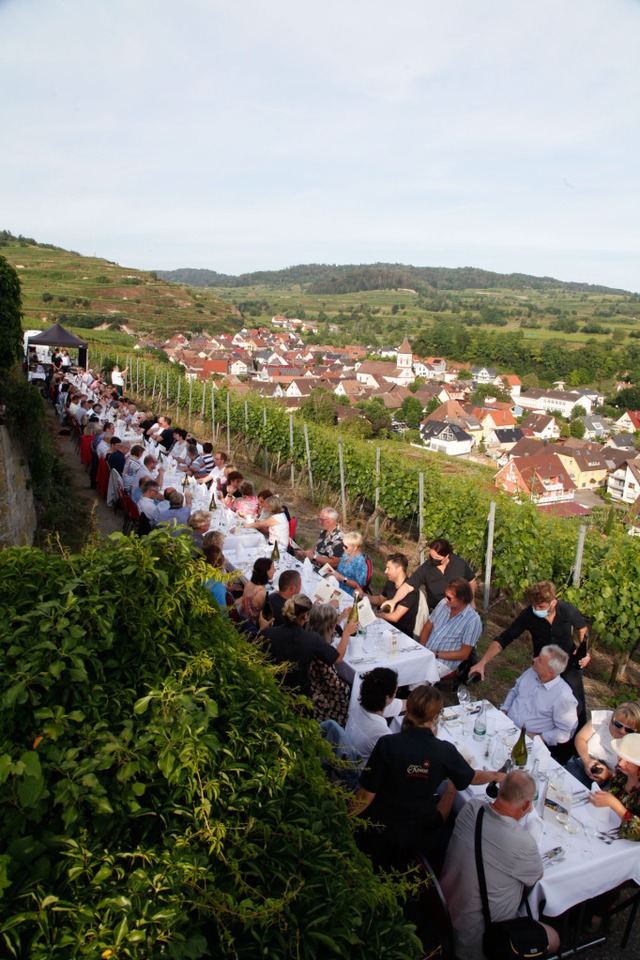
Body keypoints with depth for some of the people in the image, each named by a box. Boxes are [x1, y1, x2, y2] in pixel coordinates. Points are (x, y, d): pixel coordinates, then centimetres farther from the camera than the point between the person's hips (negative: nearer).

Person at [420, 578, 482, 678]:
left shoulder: (473, 620, -12)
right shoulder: (443, 604, 5)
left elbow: (463, 654, -10)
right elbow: (427, 628, 13)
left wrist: (436, 654, -14)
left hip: (443, 663, -6)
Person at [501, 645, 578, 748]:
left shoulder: (563, 697, -18)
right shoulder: (531, 672, 2)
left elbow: (565, 732, -12)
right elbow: (514, 692, 18)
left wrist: (537, 738, -17)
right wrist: (503, 711, 4)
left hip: (528, 739, -6)